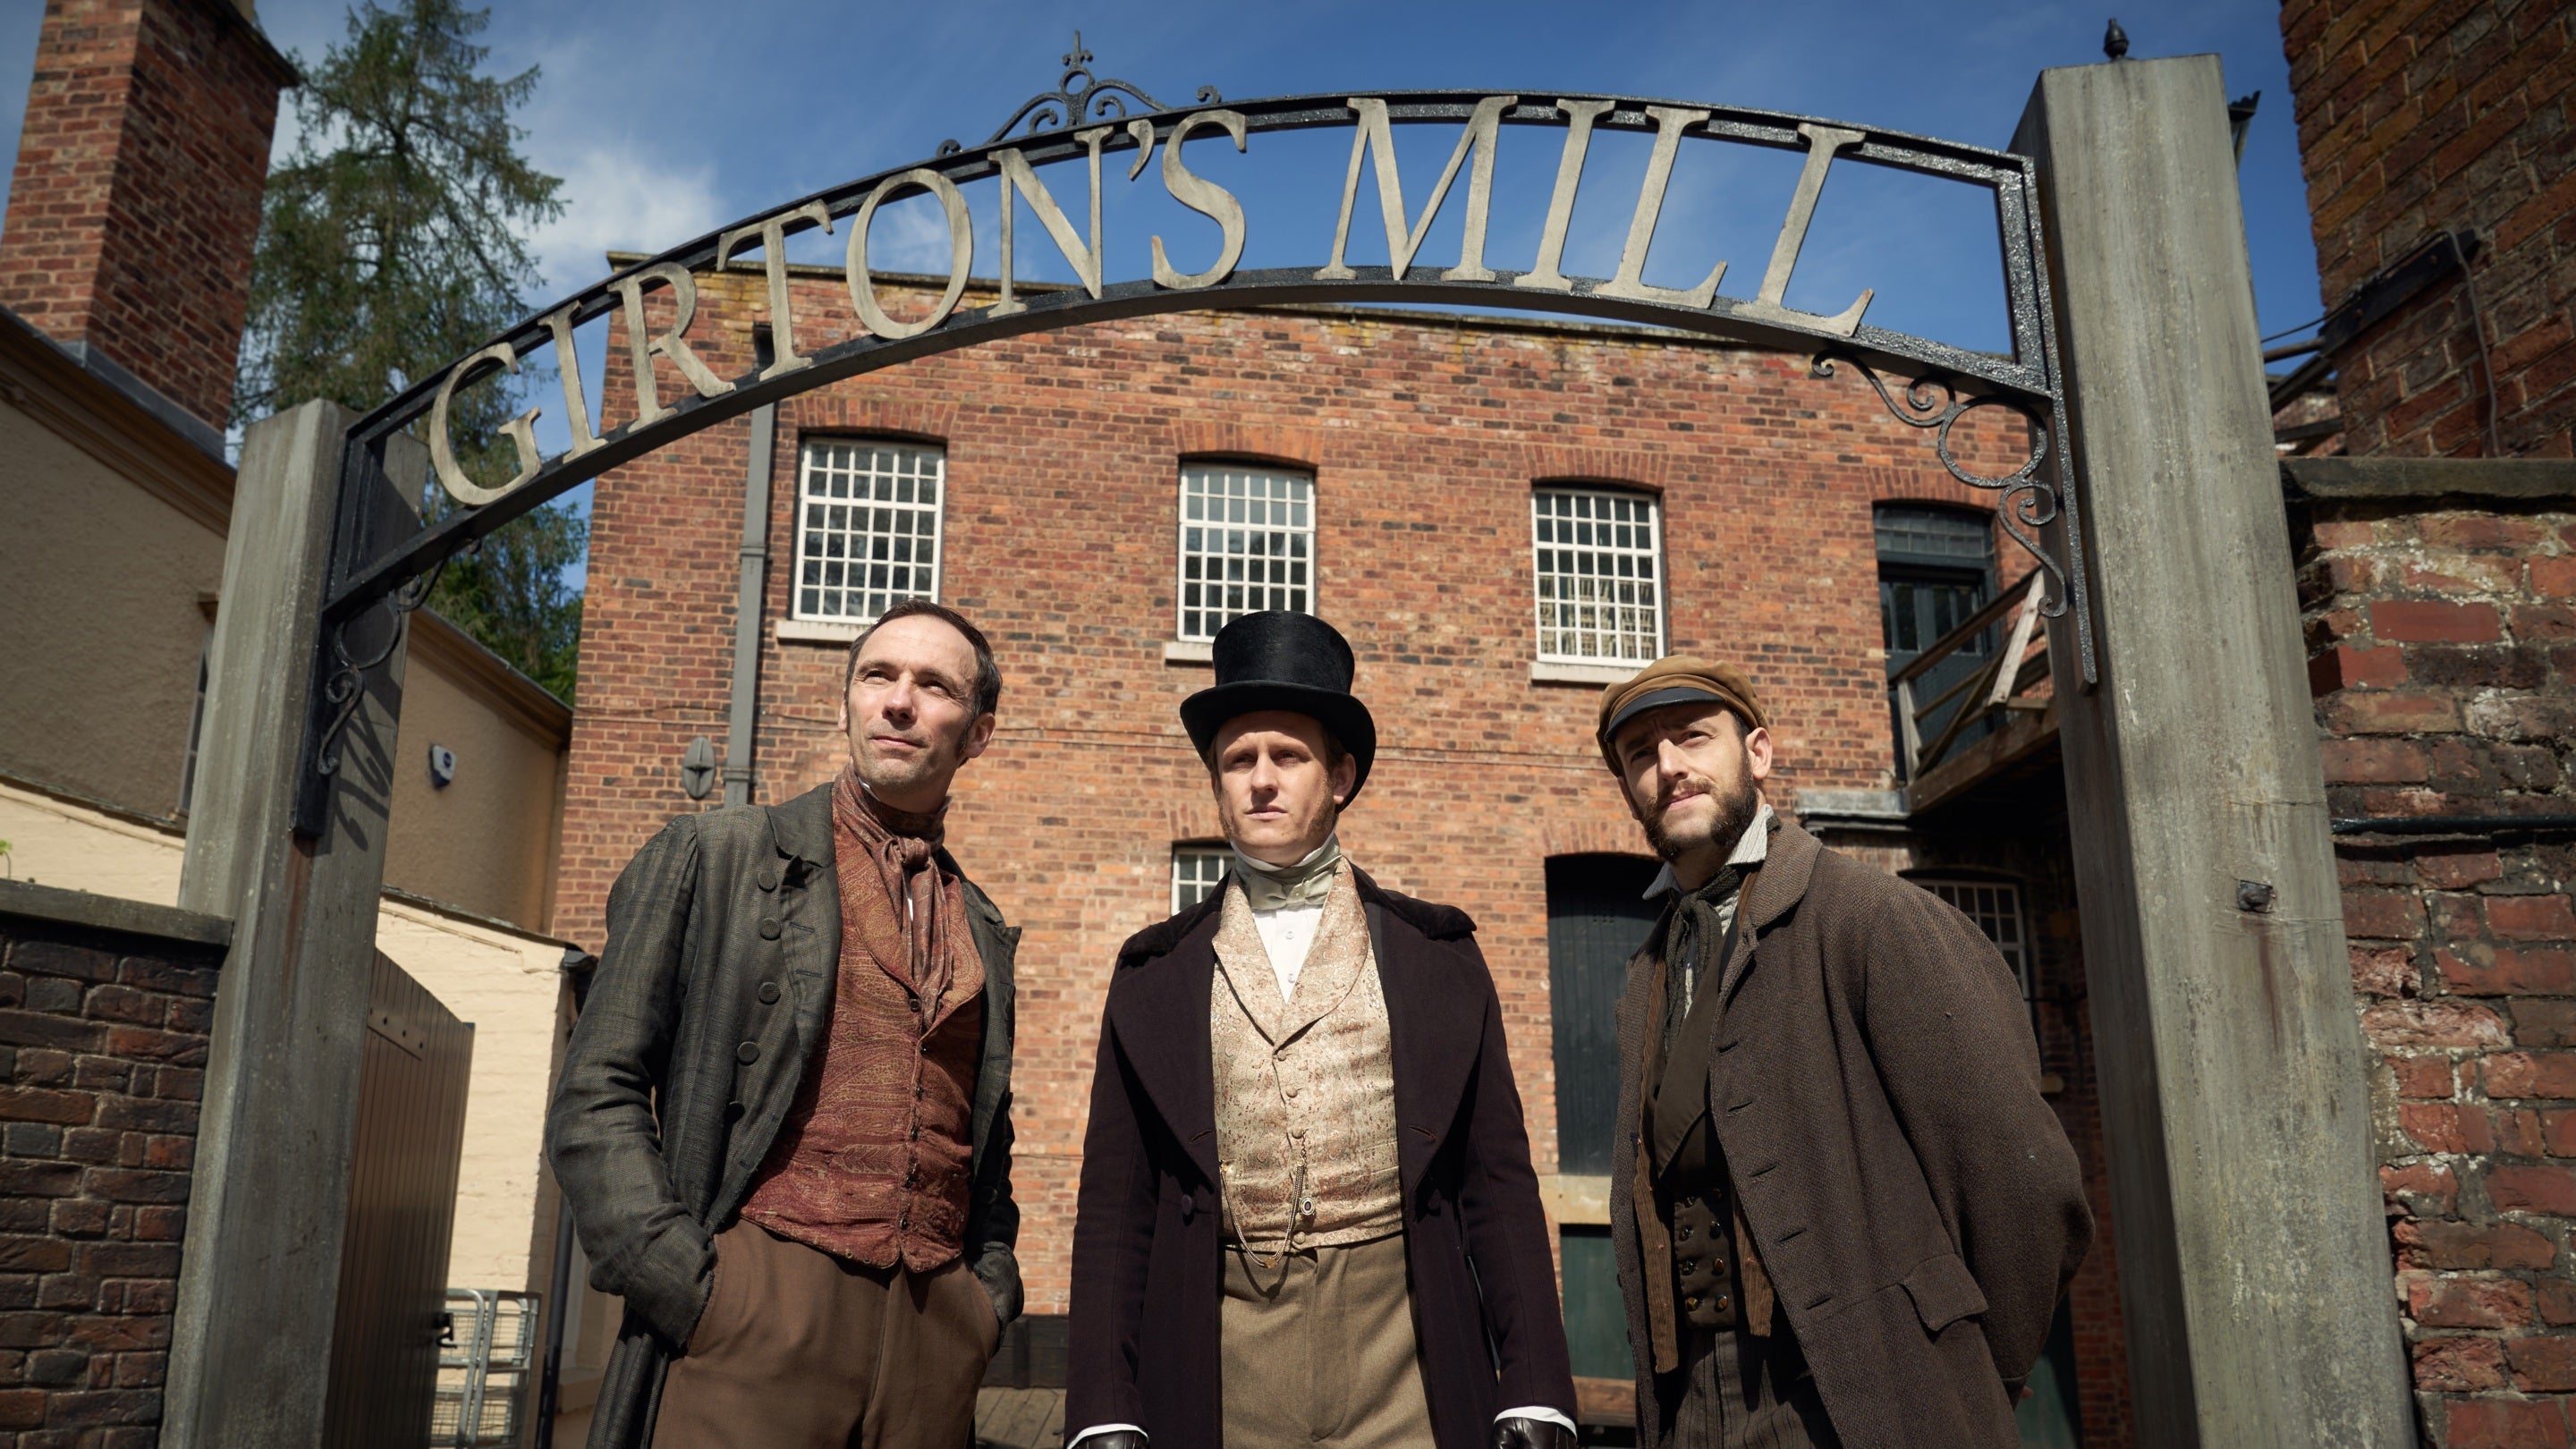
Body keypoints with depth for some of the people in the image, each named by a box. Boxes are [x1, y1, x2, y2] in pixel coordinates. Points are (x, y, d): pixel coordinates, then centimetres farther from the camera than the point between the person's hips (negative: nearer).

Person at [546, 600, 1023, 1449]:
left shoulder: (983, 929, 16)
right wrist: (688, 1288, -9)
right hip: (758, 1306, -3)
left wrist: (989, 1296, 9)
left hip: (937, 1331, 4)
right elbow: (597, 1095, 0)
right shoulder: (712, 856, 5)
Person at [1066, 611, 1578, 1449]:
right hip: (1221, 1372, 1)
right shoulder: (1155, 975, 9)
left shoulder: (1439, 955, 8)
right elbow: (1116, 1208, 7)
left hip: (1406, 1374, 0)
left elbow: (1499, 1186, 5)